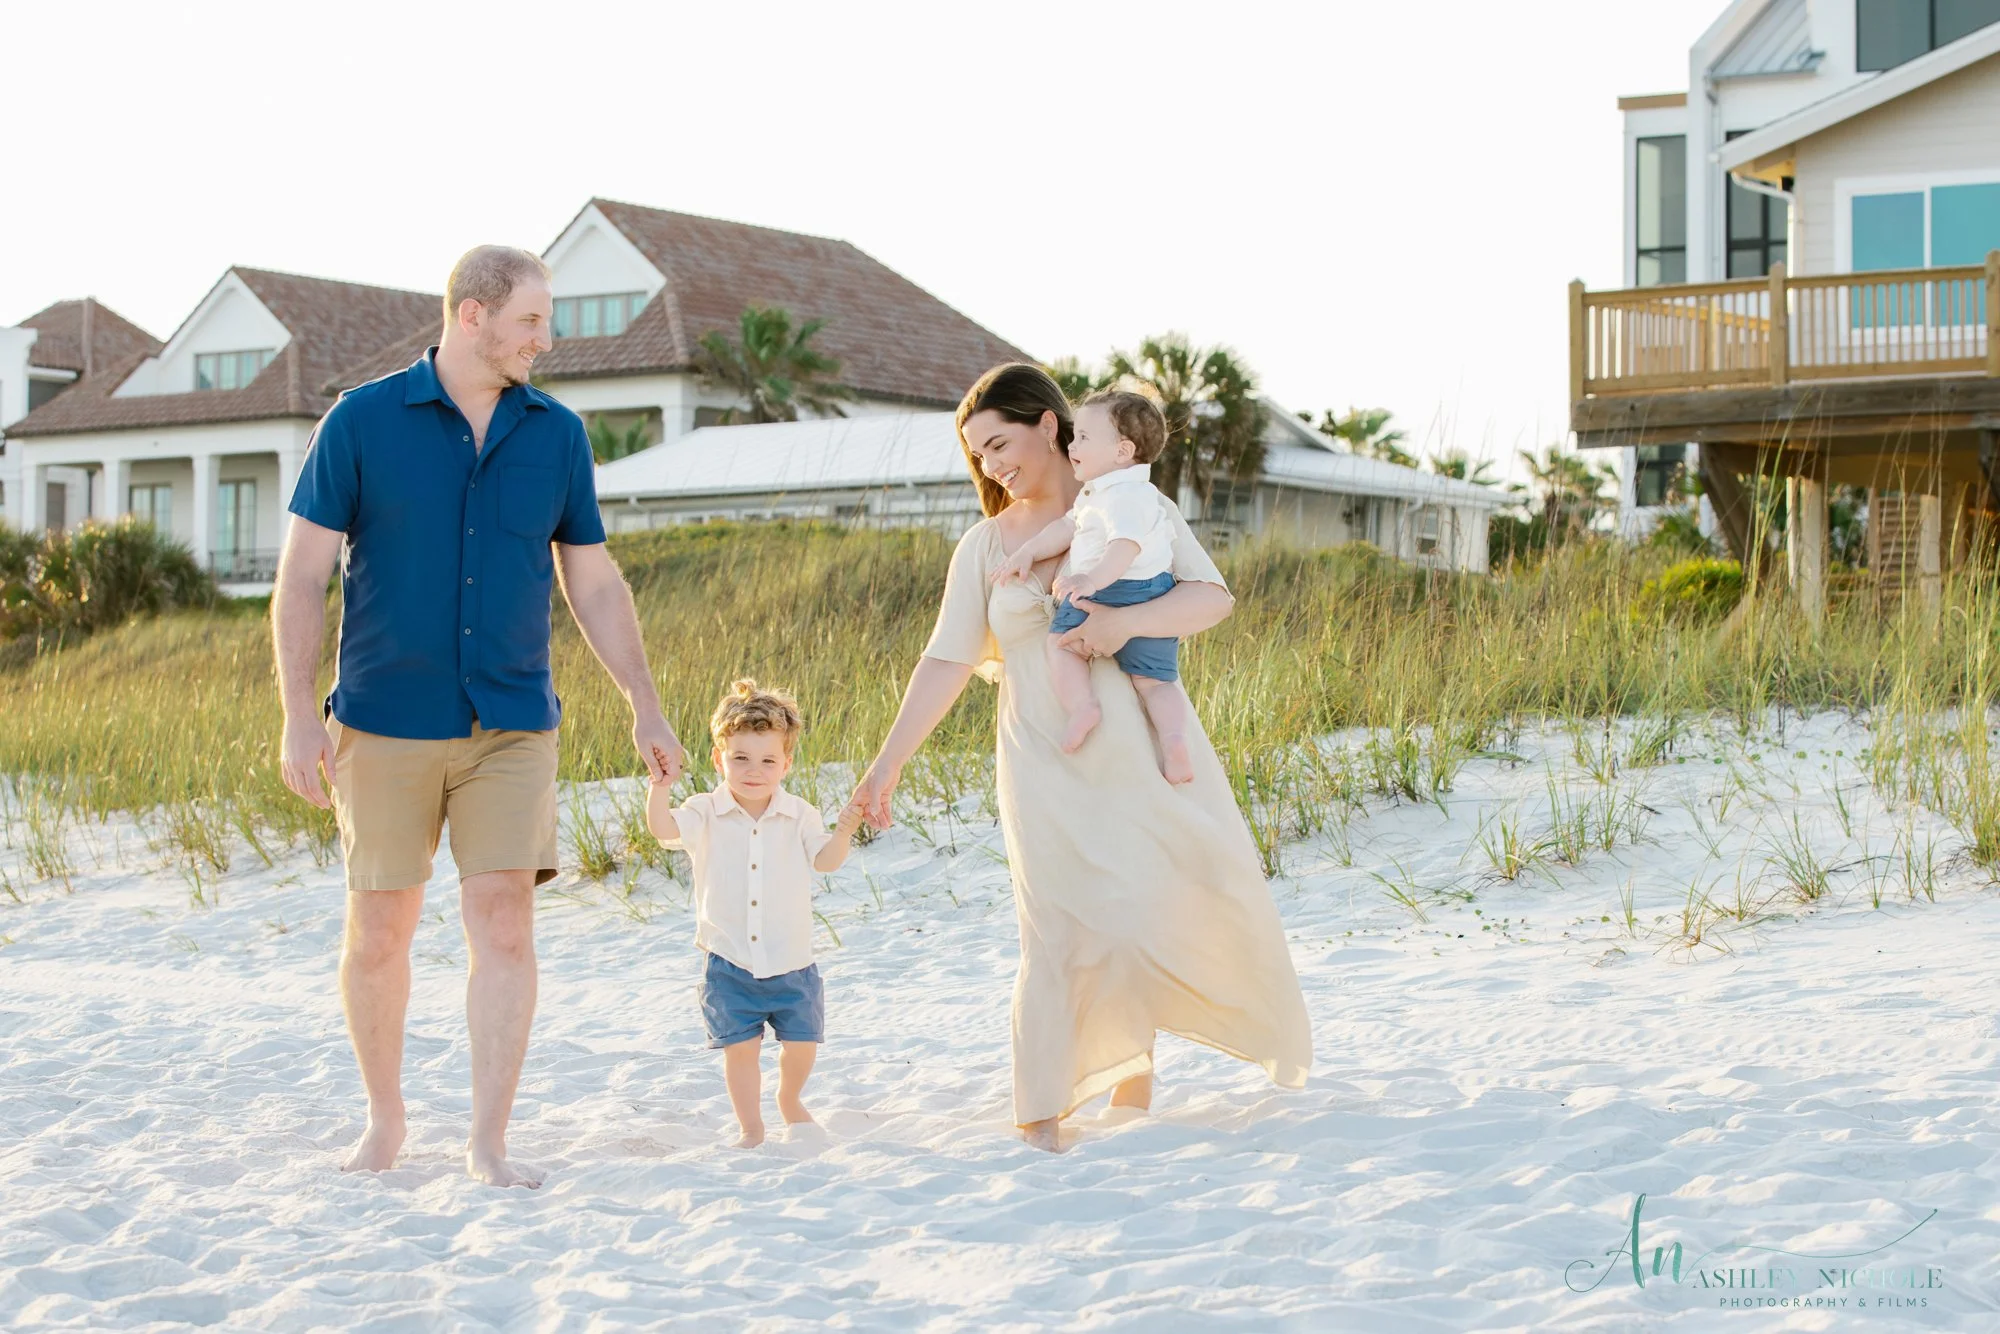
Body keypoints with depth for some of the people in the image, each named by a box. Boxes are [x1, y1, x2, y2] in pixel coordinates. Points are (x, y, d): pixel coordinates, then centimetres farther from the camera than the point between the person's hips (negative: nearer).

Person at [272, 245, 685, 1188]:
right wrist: (300, 713, -11)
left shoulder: (556, 434, 6)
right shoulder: (362, 422, -3)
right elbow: (301, 579, -2)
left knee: (503, 921, -8)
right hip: (386, 723, -1)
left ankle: (488, 1145, -2)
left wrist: (646, 711, 9)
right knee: (378, 932, 6)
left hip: (512, 724, 2)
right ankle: (384, 1120, 26)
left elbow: (595, 585, 12)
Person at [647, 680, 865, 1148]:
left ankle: (789, 1101, 36)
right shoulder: (705, 814, -5)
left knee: (802, 1041, 6)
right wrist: (660, 781, -34)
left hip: (791, 961, 1)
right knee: (740, 1047, 0)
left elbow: (825, 860, -6)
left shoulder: (798, 815, 0)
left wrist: (844, 831, -23)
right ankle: (751, 1127, 18)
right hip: (729, 963, -1)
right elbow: (663, 827, -20)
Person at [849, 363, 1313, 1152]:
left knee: (1200, 902, 5)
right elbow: (948, 661, 2)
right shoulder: (985, 546, 6)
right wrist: (888, 763, -6)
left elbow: (1213, 598, -6)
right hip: (1047, 769, -1)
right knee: (1061, 934, -10)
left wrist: (1126, 621, -23)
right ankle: (1041, 1119, -5)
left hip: (1146, 753, 1)